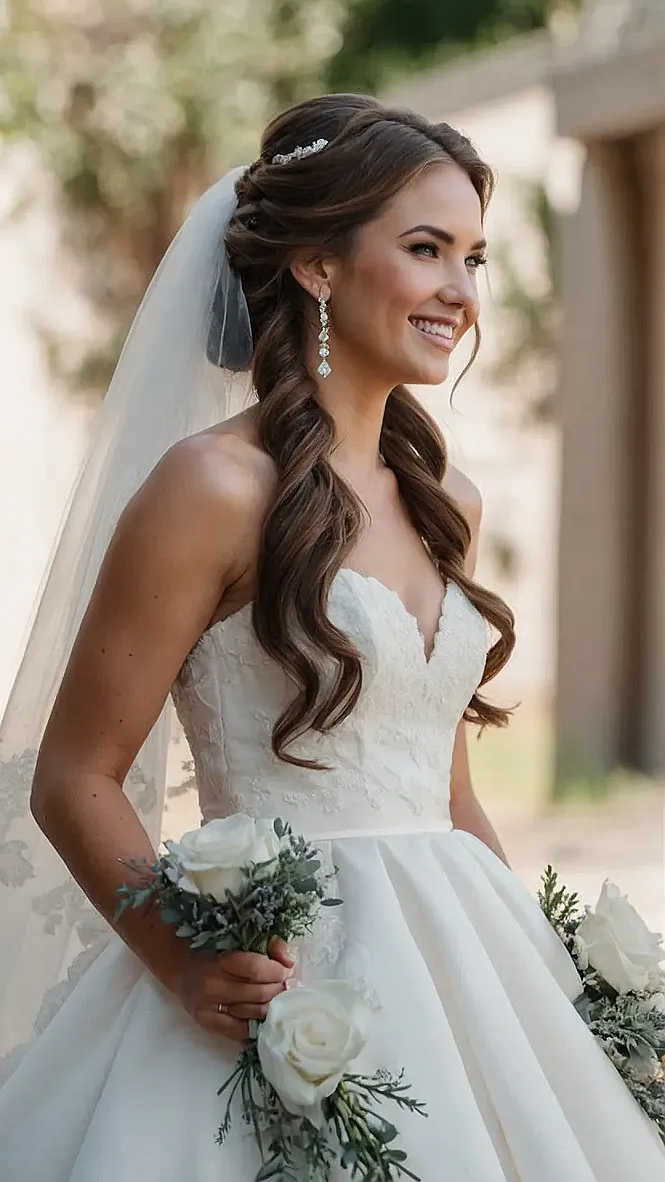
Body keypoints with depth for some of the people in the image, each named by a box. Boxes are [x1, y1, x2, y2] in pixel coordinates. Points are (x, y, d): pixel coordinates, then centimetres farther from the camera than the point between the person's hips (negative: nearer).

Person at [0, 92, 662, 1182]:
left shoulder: (446, 505, 11)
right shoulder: (216, 488, -11)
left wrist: (540, 964, 11)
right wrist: (185, 961, -25)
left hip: (450, 970, 7)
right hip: (284, 977, -7)